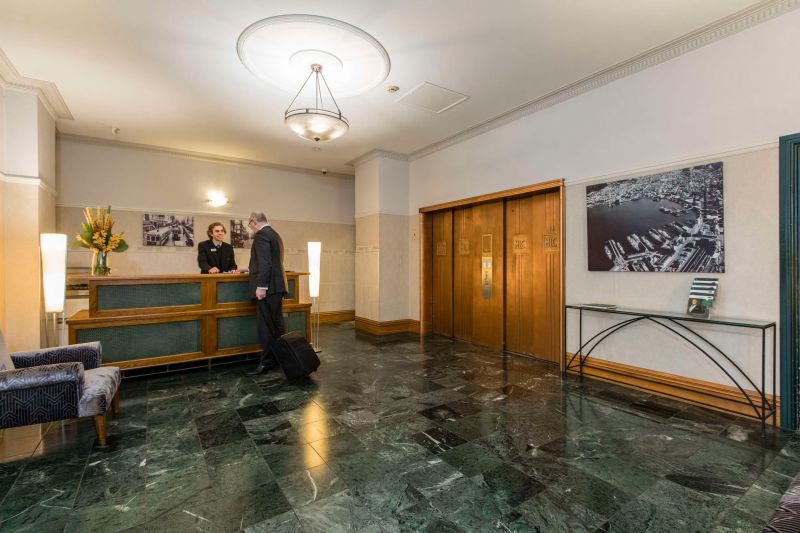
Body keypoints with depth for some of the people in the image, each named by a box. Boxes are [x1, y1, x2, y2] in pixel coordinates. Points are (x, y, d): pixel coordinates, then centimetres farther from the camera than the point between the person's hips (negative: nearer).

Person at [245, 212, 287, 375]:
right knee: (277, 324, 14)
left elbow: (265, 262, -20)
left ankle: (267, 362, 2)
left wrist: (261, 286, -23)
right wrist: (250, 269, 32)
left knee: (265, 326, -4)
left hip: (267, 287, -10)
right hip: (277, 286, 10)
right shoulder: (275, 234, 20)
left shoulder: (261, 234, -10)